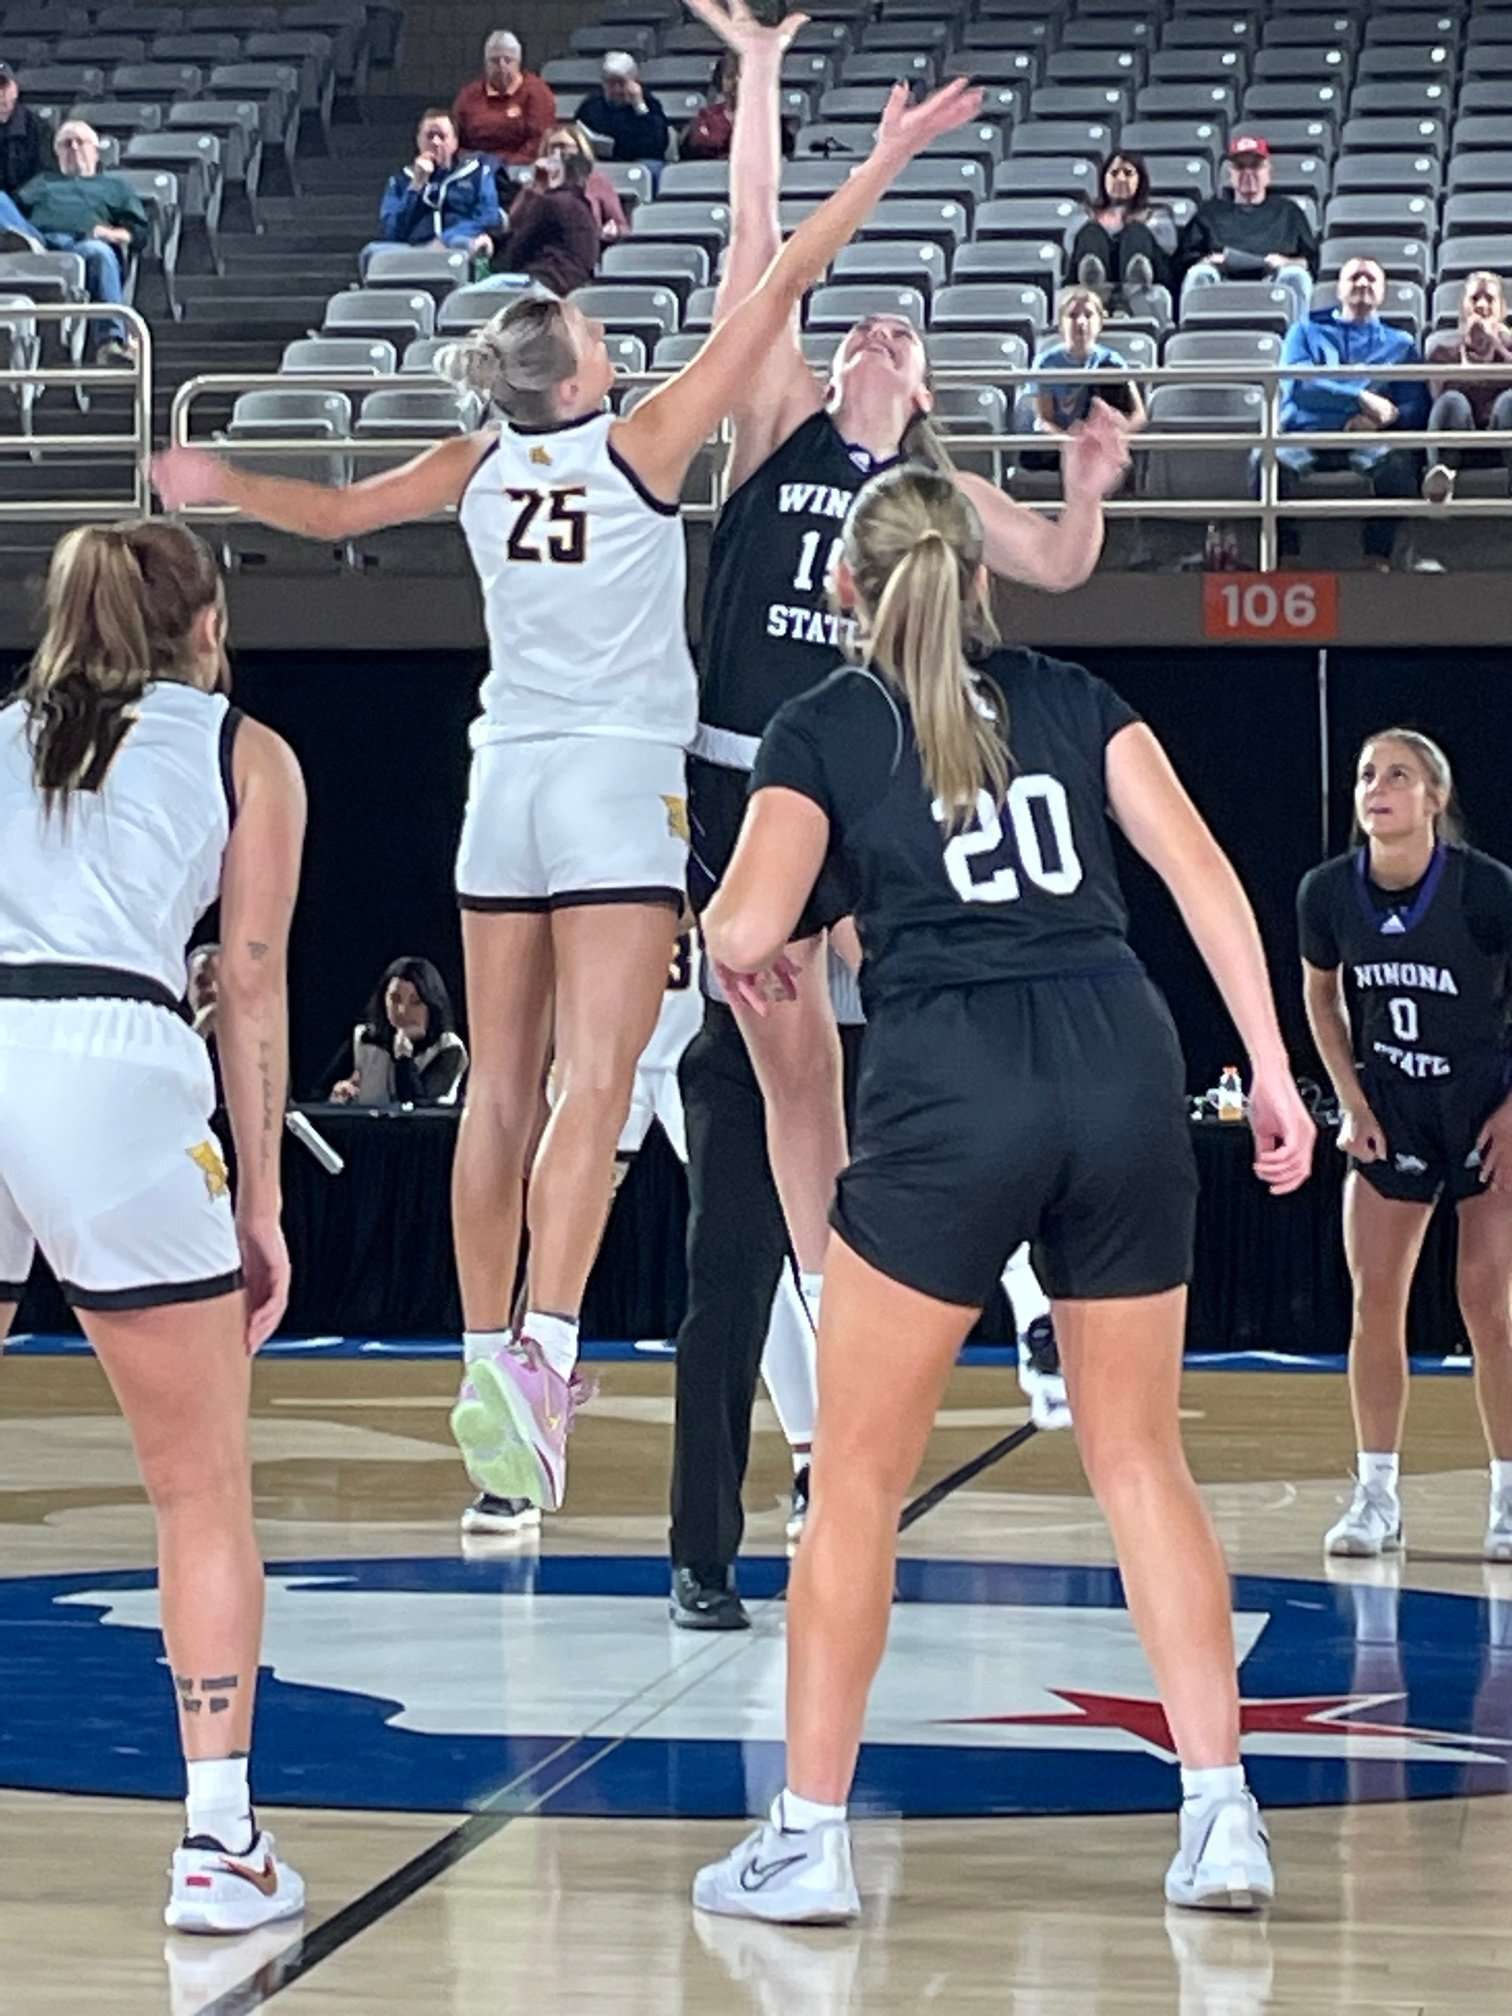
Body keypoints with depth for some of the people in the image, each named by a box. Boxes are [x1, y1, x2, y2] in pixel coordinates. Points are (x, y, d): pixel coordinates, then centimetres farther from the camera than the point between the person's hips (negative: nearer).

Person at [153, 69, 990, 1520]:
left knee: (501, 1089, 9)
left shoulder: (480, 465, 5)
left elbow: (333, 514, 16)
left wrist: (219, 486, 32)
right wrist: (885, 161, -5)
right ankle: (536, 1355, -26)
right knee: (592, 1088, -13)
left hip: (507, 783, 5)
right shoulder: (641, 441, -6)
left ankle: (488, 1355, 14)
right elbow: (779, 290, -7)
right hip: (619, 783, -5)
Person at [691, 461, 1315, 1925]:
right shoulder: (1073, 699, 17)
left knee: (857, 1475, 6)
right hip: (1124, 1064, 3)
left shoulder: (822, 729, 8)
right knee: (1138, 1452, 13)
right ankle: (1222, 1820, 9)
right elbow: (1203, 875, 7)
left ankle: (807, 1840, 8)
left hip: (951, 1090, -3)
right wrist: (1272, 1070, 7)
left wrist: (714, 927, 20)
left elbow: (747, 935, -3)